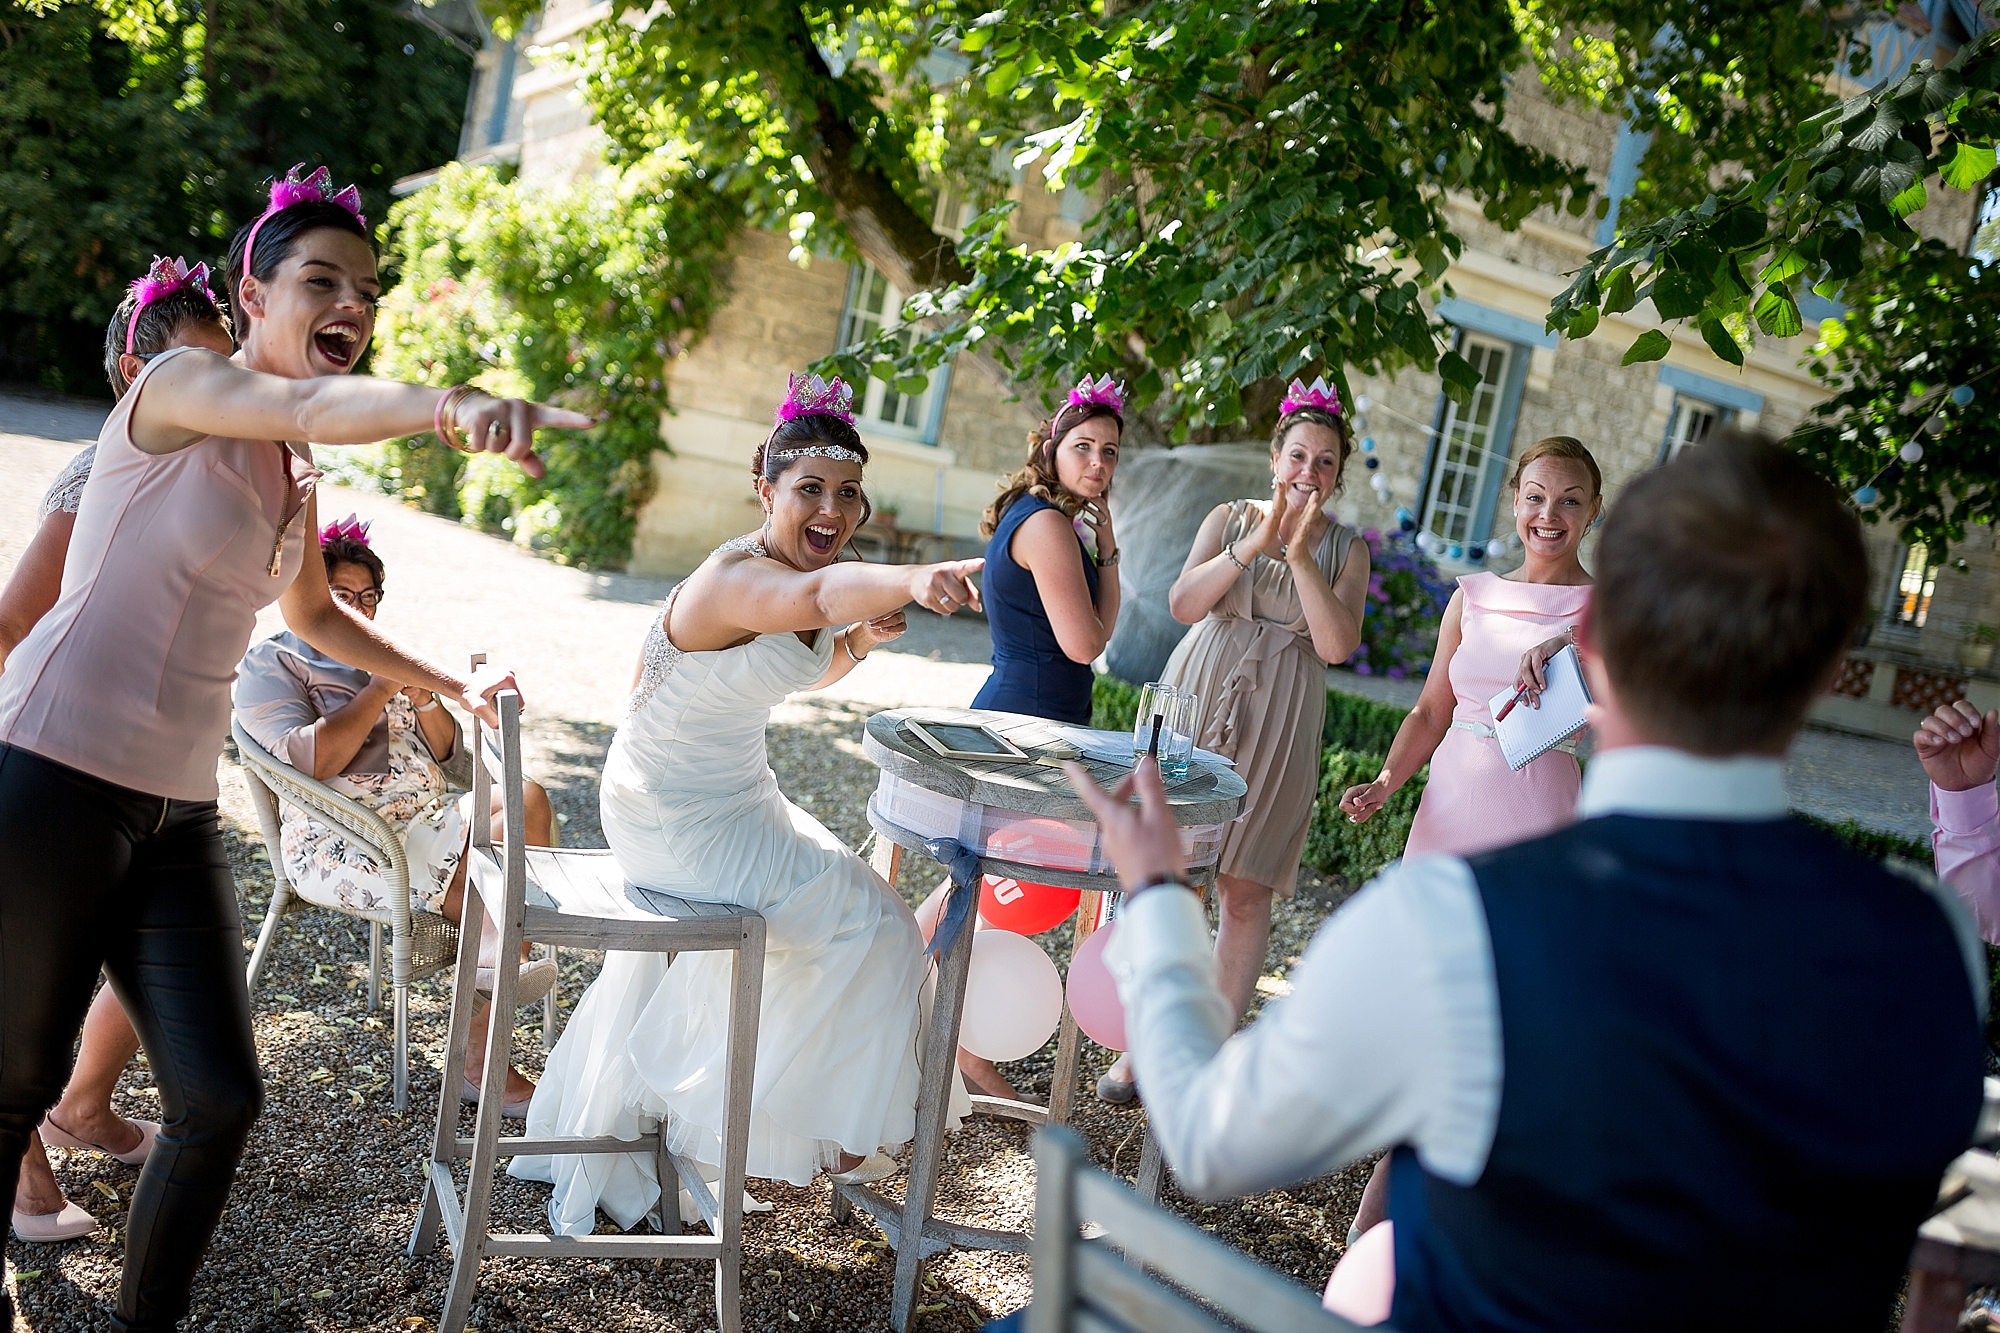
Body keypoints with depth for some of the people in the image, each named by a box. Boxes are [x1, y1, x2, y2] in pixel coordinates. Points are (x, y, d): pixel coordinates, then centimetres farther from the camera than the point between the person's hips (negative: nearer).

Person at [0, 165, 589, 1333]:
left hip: (177, 810, 7)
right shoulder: (186, 384, -8)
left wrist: (449, 683, 31)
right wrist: (448, 406, -52)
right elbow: (317, 405, -32)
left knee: (219, 1100, 2)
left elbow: (314, 613, 32)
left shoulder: (298, 473, 15)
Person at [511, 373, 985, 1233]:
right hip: (678, 822, -10)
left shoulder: (792, 572, 1)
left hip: (729, 799, 10)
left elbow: (809, 670, 18)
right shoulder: (740, 575, -29)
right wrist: (913, 579, -72)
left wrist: (858, 640, -4)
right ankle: (816, 1129, 12)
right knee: (867, 921, -8)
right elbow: (816, 592, -53)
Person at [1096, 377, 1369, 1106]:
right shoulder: (1230, 518, 7)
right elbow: (1183, 604, -6)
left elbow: (1338, 645, -8)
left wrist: (1301, 556, -15)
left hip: (1278, 724, 0)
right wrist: (1255, 544, -16)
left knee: (1245, 890, 2)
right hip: (1196, 698, 1)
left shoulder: (1346, 549, 6)